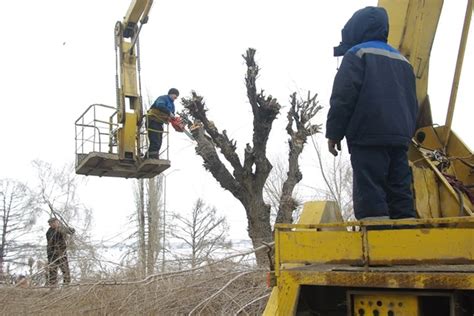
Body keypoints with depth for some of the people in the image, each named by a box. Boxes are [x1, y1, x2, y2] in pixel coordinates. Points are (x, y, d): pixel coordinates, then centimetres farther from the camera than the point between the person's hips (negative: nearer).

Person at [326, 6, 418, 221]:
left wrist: (334, 133, -3)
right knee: (400, 195, 6)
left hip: (368, 138, -7)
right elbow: (413, 104, 25)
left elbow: (343, 97, -8)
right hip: (400, 137, 7)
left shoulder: (357, 54, 2)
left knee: (370, 197, -11)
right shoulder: (402, 61, 24)